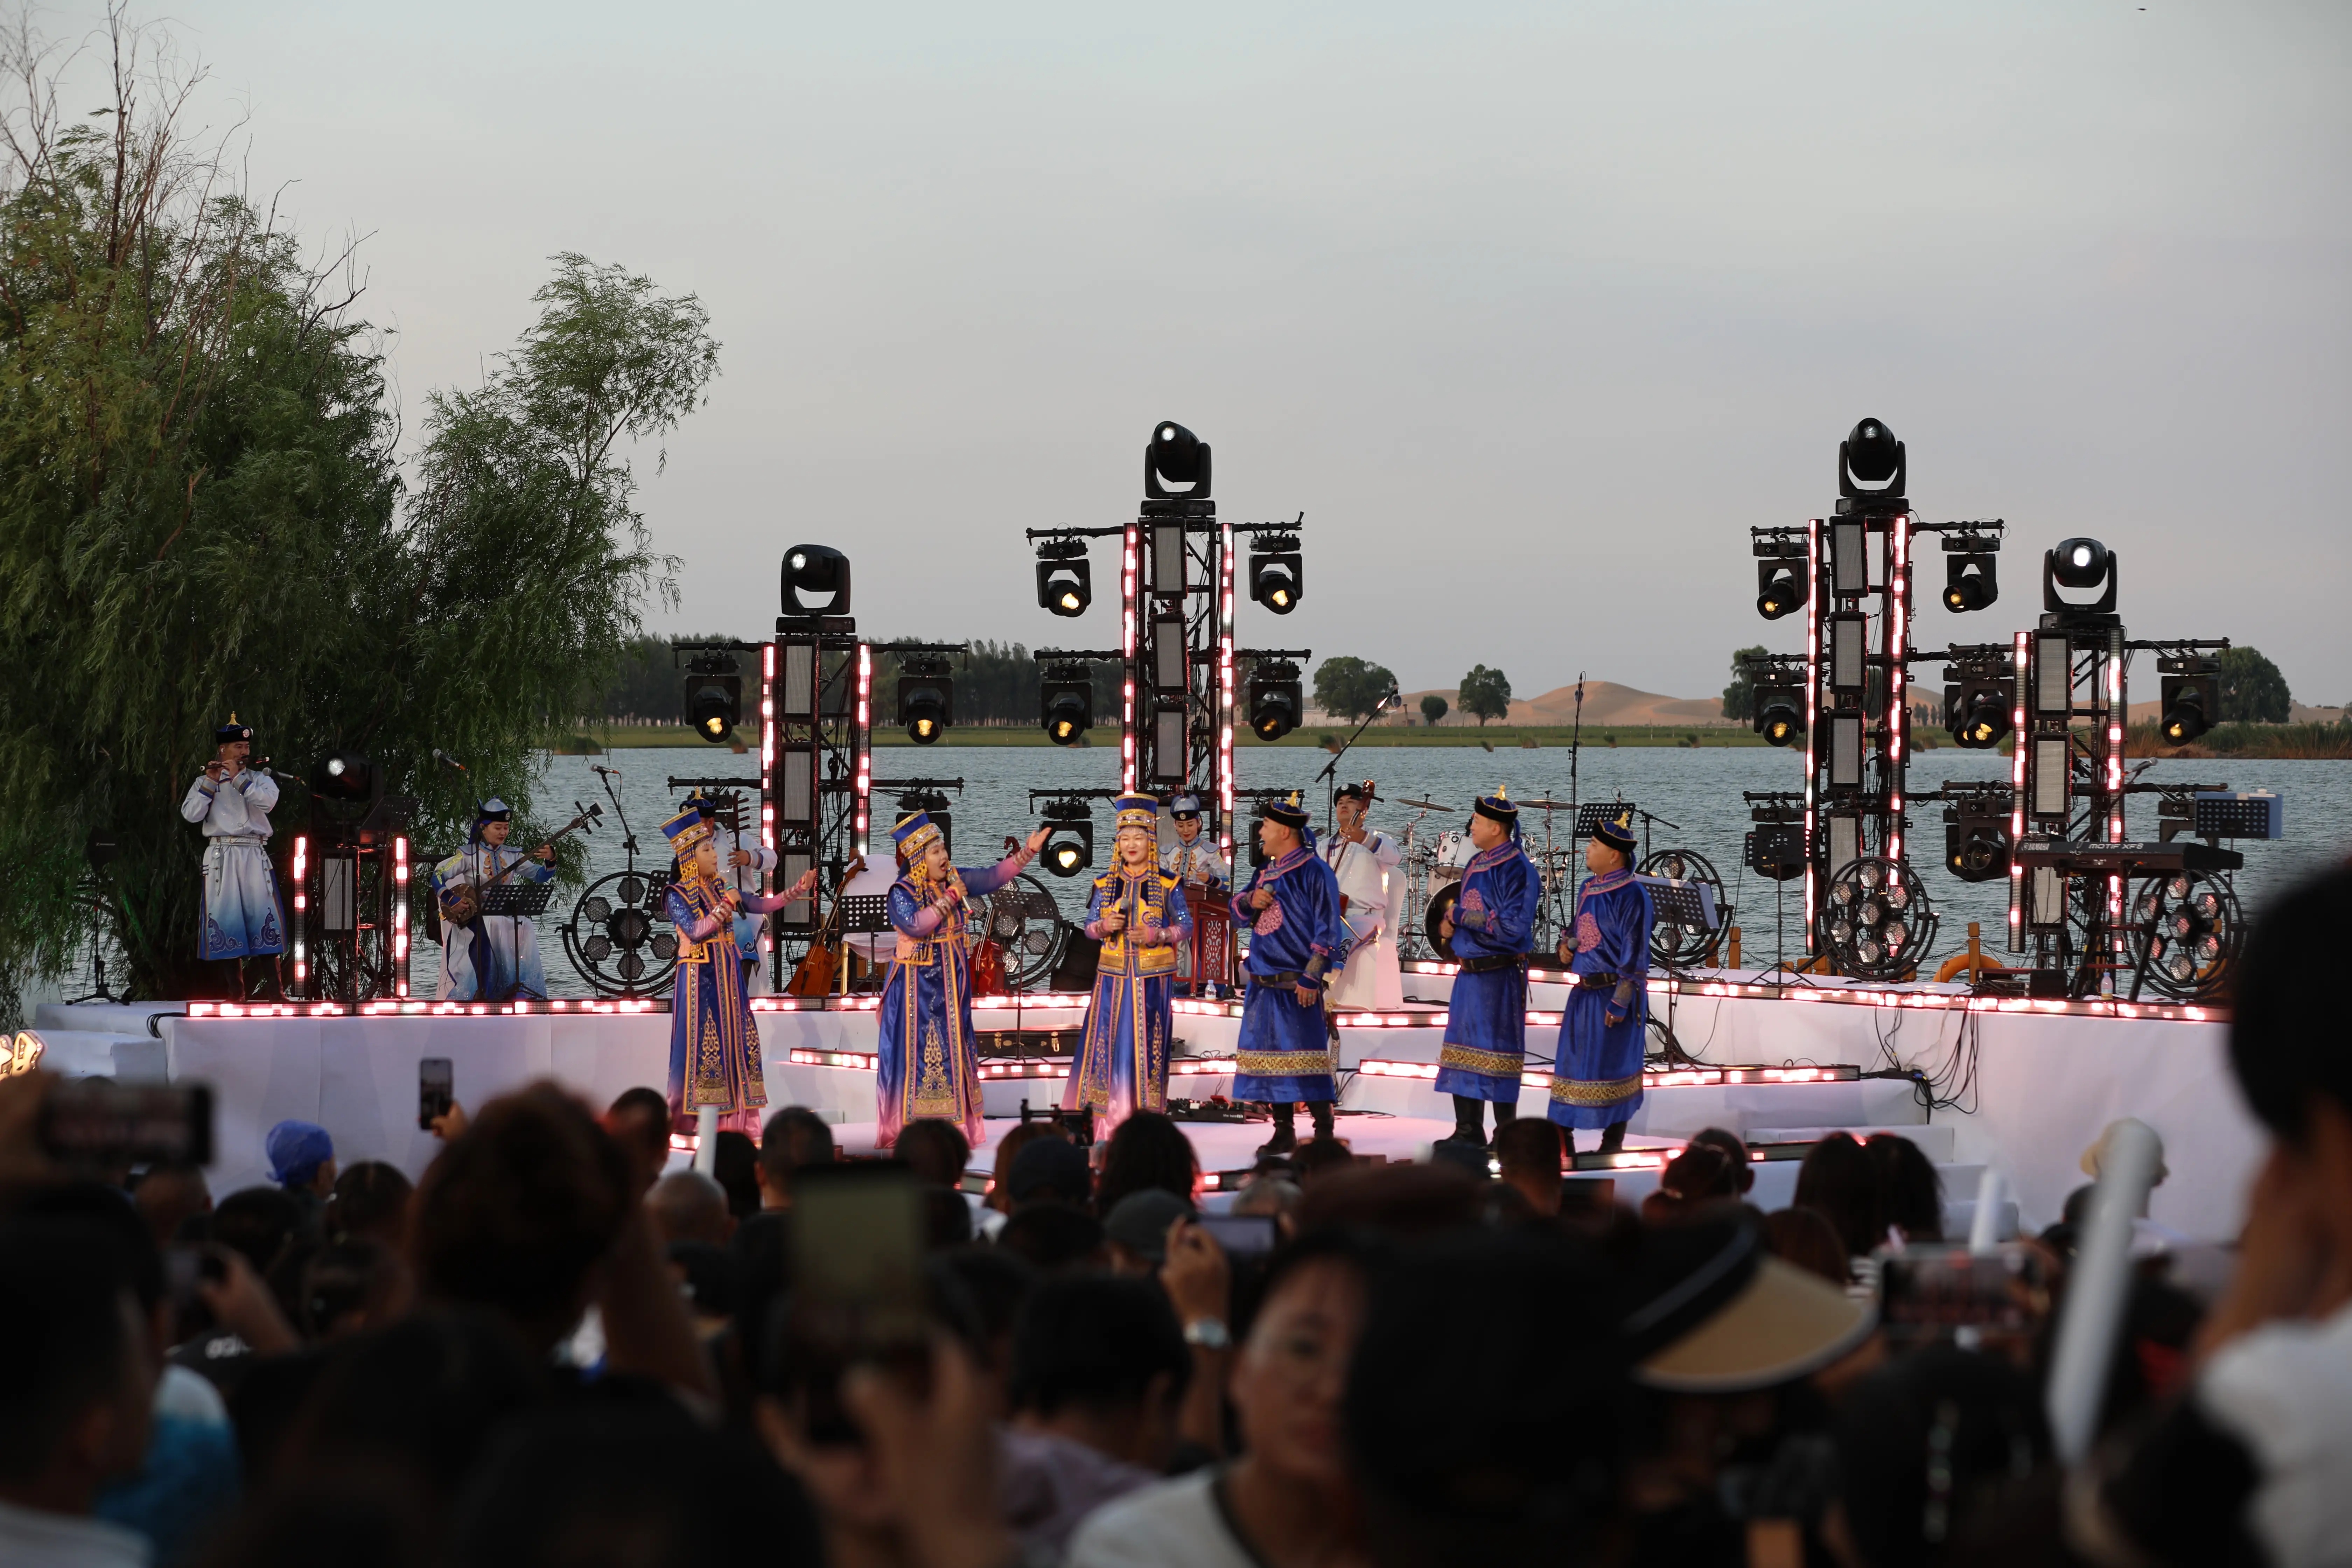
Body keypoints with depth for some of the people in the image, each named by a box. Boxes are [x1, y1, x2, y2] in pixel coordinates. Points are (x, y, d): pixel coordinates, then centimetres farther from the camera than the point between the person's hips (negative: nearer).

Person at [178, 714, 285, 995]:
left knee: (264, 914, -8)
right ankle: (240, 987, -1)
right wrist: (210, 782, -9)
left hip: (254, 855, 0)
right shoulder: (205, 782, 12)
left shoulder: (259, 779, 12)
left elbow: (267, 802, -9)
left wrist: (238, 778, -10)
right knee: (227, 917, -4)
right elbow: (191, 814, -2)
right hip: (221, 855, 0)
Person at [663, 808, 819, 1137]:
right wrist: (725, 907, -16)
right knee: (702, 1044, -8)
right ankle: (694, 1121, -4)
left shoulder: (720, 889, 12)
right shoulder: (678, 894, -7)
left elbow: (762, 905, 10)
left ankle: (736, 1119, 7)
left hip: (728, 975, 7)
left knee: (735, 1041, 4)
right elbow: (695, 932, -19)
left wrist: (798, 890, 0)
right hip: (699, 976, -7)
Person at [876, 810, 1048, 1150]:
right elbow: (916, 925, -27)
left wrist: (1027, 853, -11)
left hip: (952, 980, 6)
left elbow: (994, 876, 1)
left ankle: (953, 1125, 14)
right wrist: (950, 899, -20)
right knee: (918, 1051, -5)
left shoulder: (955, 880, 4)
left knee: (953, 1049, 8)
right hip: (918, 984, -6)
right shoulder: (902, 892, -13)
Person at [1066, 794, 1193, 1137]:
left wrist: (1155, 935, -16)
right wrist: (1104, 927, -13)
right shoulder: (1106, 884, 7)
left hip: (1153, 977, -2)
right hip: (1114, 975, 2)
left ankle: (1147, 1116, 3)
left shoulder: (1167, 884, 0)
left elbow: (1186, 928, -1)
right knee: (1109, 1038, -2)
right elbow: (1090, 928, 10)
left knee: (1148, 1042, -1)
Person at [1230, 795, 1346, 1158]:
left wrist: (1311, 976, -17)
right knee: (1272, 1058, 9)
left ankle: (1324, 1132, -2)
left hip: (1297, 986, -8)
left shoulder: (1313, 872, -9)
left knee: (1307, 1058, -8)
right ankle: (1284, 1133, 16)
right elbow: (1239, 909, 24)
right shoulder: (1266, 872, 16)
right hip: (1264, 984, 8)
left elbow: (1327, 930, -12)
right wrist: (1251, 900, 0)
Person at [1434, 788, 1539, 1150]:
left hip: (1499, 974, -9)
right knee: (1464, 1048, 11)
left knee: (1496, 1051, -4)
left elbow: (1513, 928, -22)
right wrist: (1449, 925, 1)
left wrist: (1461, 917, -15)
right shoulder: (1477, 864, 13)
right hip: (1470, 970, 9)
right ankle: (1468, 1131, 18)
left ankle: (1506, 1136, 4)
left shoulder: (1516, 870, -15)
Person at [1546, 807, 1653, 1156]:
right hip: (1584, 991, 8)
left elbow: (1634, 953, -16)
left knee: (1612, 1066, -2)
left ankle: (1612, 1143, 7)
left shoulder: (1630, 894, -14)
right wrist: (1567, 944, 5)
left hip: (1614, 992, -8)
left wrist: (1620, 1002, -19)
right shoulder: (1588, 888, 11)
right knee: (1571, 1060, 10)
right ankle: (1562, 1135, 17)